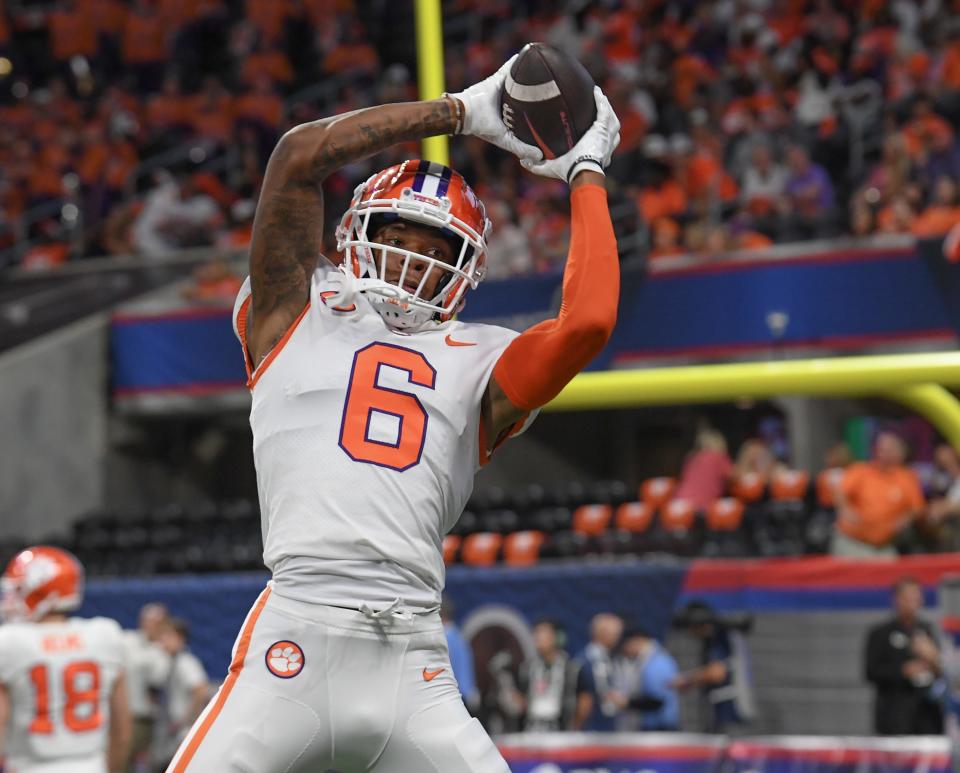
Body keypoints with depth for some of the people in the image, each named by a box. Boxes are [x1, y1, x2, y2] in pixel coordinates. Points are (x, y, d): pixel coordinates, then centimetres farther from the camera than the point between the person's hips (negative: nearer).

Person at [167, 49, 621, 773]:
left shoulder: (479, 364, 18)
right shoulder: (297, 316, 15)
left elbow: (588, 322, -1)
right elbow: (299, 156, 3)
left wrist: (586, 176, 12)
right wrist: (462, 111, 7)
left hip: (413, 668, 2)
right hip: (295, 644, -2)